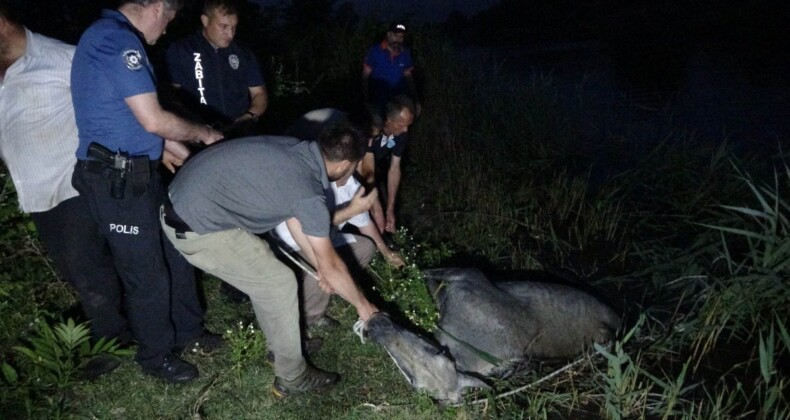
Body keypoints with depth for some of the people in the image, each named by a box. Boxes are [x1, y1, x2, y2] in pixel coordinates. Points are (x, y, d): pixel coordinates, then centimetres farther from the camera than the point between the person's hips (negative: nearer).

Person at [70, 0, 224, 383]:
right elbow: (153, 119, -22)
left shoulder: (112, 37, 14)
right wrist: (203, 133, -6)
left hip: (137, 172, 10)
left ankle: (186, 330, 36)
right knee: (147, 273, 3)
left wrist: (163, 145, 25)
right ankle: (156, 356, 22)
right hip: (116, 179, -10)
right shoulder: (118, 40, -19)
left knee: (174, 251, 19)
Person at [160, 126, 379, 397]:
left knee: (261, 263, 23)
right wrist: (363, 305, 8)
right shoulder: (309, 192, -18)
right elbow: (331, 266, -7)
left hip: (184, 201, 9)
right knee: (279, 283, 0)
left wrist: (319, 267, 26)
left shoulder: (295, 150, 6)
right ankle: (292, 377, 16)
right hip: (197, 227, -9)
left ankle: (281, 344, 39)